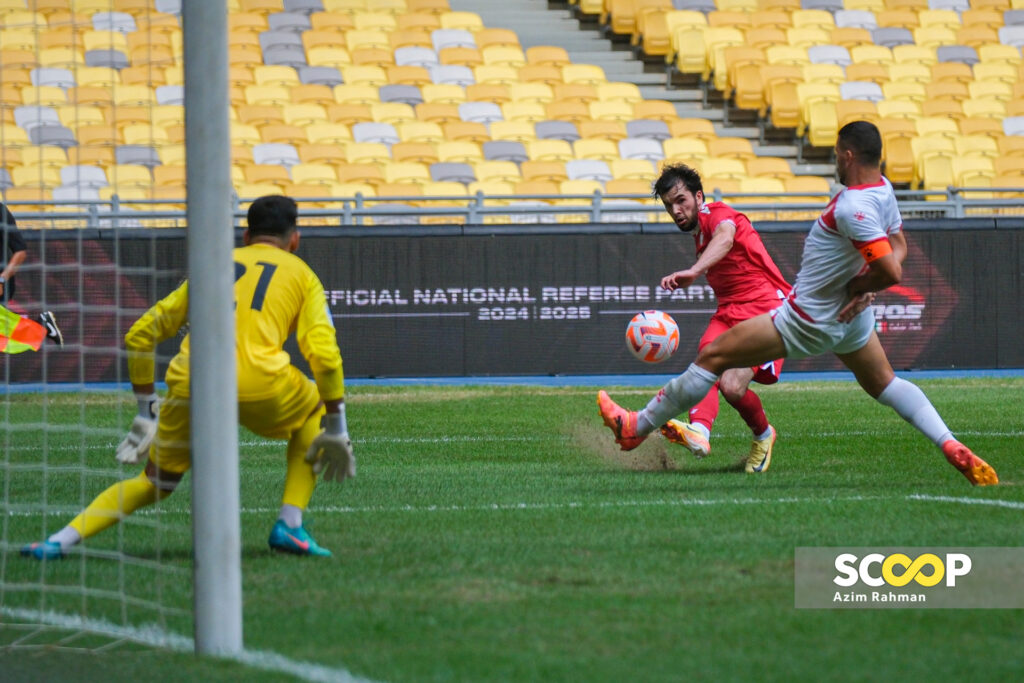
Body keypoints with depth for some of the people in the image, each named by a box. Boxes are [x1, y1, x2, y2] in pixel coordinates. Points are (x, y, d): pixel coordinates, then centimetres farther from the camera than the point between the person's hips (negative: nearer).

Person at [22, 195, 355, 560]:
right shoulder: (302, 275, 20)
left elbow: (139, 334, 27)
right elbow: (325, 355, 5)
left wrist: (146, 413, 32)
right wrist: (336, 429, 12)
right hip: (261, 382, -3)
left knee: (156, 480, 20)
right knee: (315, 411, 29)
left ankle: (60, 541, 3)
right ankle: (290, 526, 15)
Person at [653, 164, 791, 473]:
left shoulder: (717, 213, -7)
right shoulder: (700, 231, 22)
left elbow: (725, 238, -34)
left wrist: (693, 271, -51)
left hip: (765, 308, -8)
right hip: (729, 310, 8)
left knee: (733, 386, -24)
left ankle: (763, 435, 7)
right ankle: (699, 431, -52)